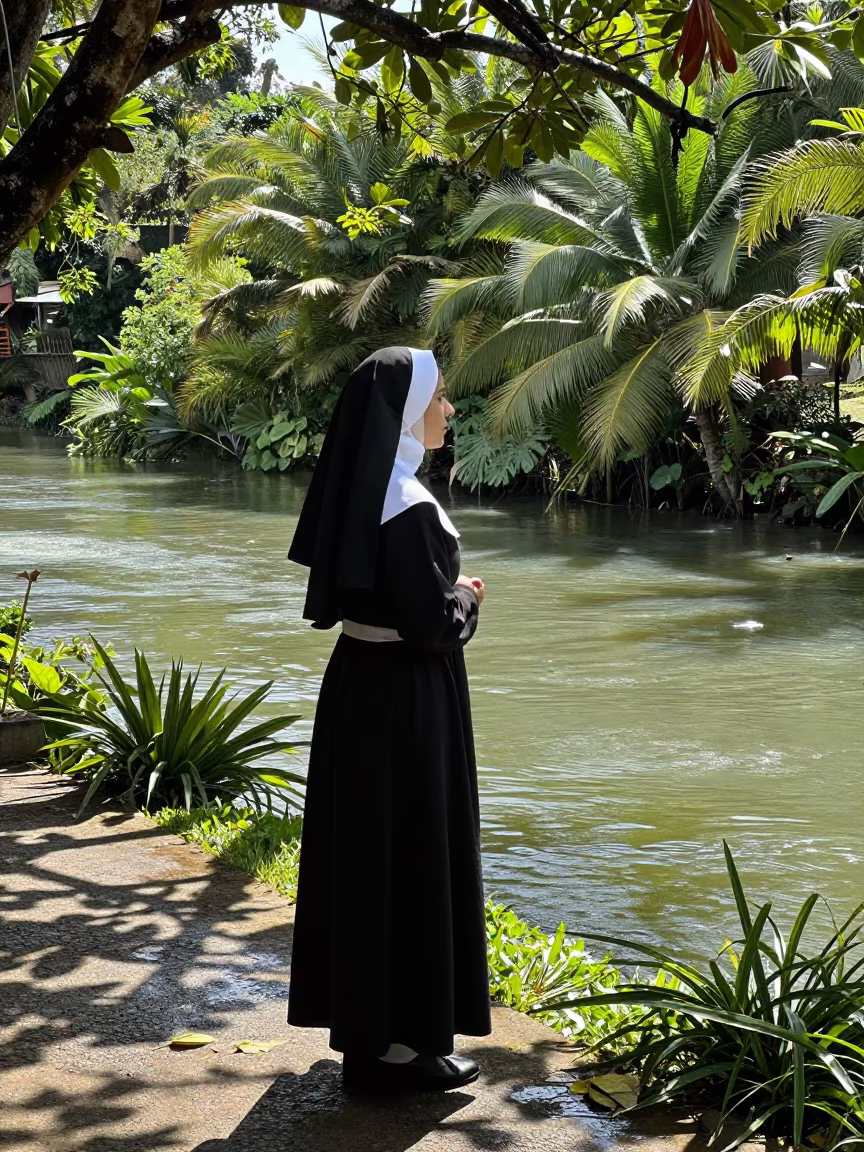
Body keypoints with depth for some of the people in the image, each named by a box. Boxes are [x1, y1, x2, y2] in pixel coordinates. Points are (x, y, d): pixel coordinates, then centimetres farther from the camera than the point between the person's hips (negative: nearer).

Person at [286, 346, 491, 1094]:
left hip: (361, 681, 9)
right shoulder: (407, 506, -22)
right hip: (406, 696, -9)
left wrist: (444, 593, 10)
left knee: (365, 851, 16)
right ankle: (397, 1043, 11)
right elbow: (430, 623, -23)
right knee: (406, 857, 1)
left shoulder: (363, 487, 6)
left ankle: (363, 1019, 29)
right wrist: (467, 599, -3)